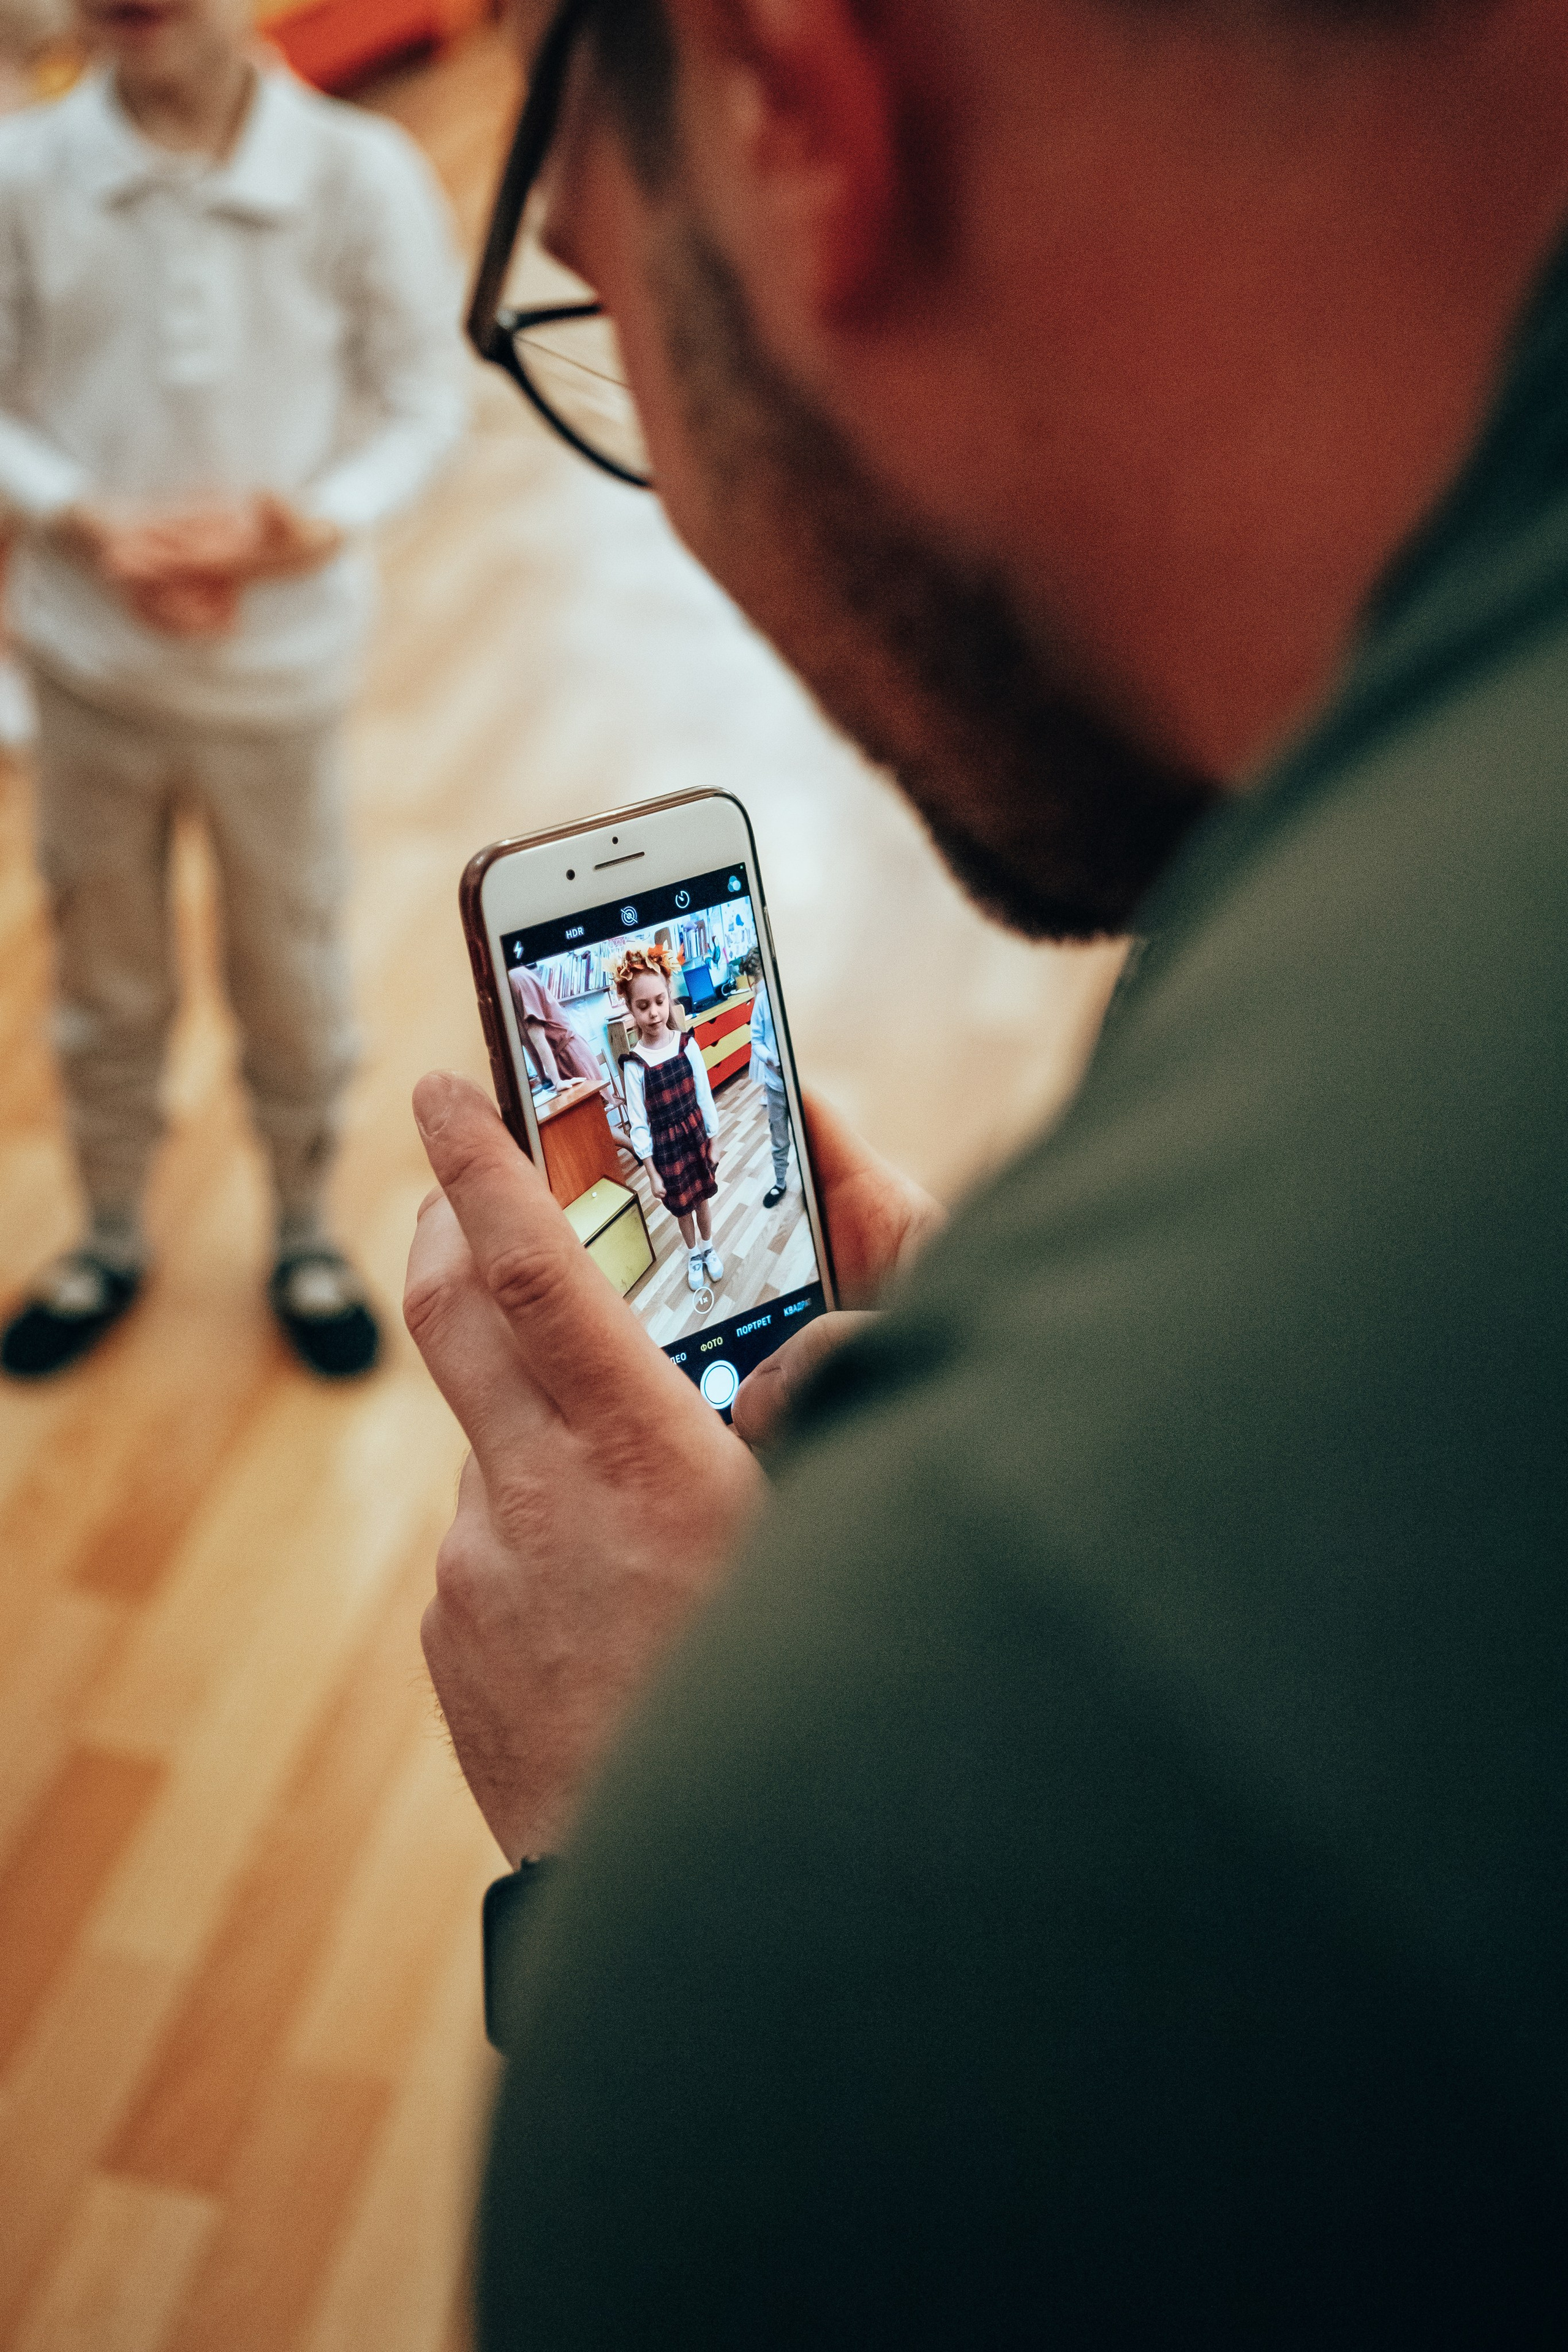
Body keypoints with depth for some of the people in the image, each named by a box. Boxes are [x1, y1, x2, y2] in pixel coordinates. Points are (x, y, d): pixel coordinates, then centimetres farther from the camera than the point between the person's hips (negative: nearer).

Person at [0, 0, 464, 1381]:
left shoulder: (363, 175, -13)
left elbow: (422, 399, -6)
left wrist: (320, 523, -24)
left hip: (281, 658, -1)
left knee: (293, 975, 16)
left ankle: (306, 1233, 41)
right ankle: (111, 1237, 42)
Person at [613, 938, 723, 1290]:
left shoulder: (688, 1045, -11)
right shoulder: (634, 1065, -16)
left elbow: (705, 1097, -2)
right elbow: (638, 1124, -11)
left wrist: (712, 1142, 3)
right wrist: (652, 1172, -9)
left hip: (696, 1138, 1)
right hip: (665, 1147, -1)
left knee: (702, 1198, 19)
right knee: (682, 1207, 17)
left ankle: (708, 1248, 44)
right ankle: (694, 1256, 41)